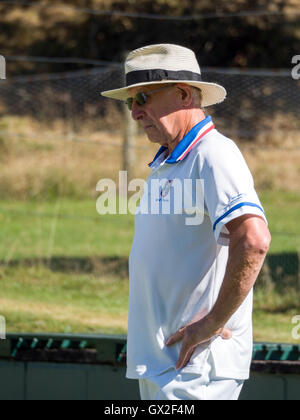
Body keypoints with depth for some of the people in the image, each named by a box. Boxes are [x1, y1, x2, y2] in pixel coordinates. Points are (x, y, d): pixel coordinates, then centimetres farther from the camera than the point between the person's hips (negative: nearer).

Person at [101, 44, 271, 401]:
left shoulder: (214, 156, -13)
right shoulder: (164, 165, 19)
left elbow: (253, 240, -28)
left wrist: (214, 322, -22)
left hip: (197, 363, -10)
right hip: (156, 360, 10)